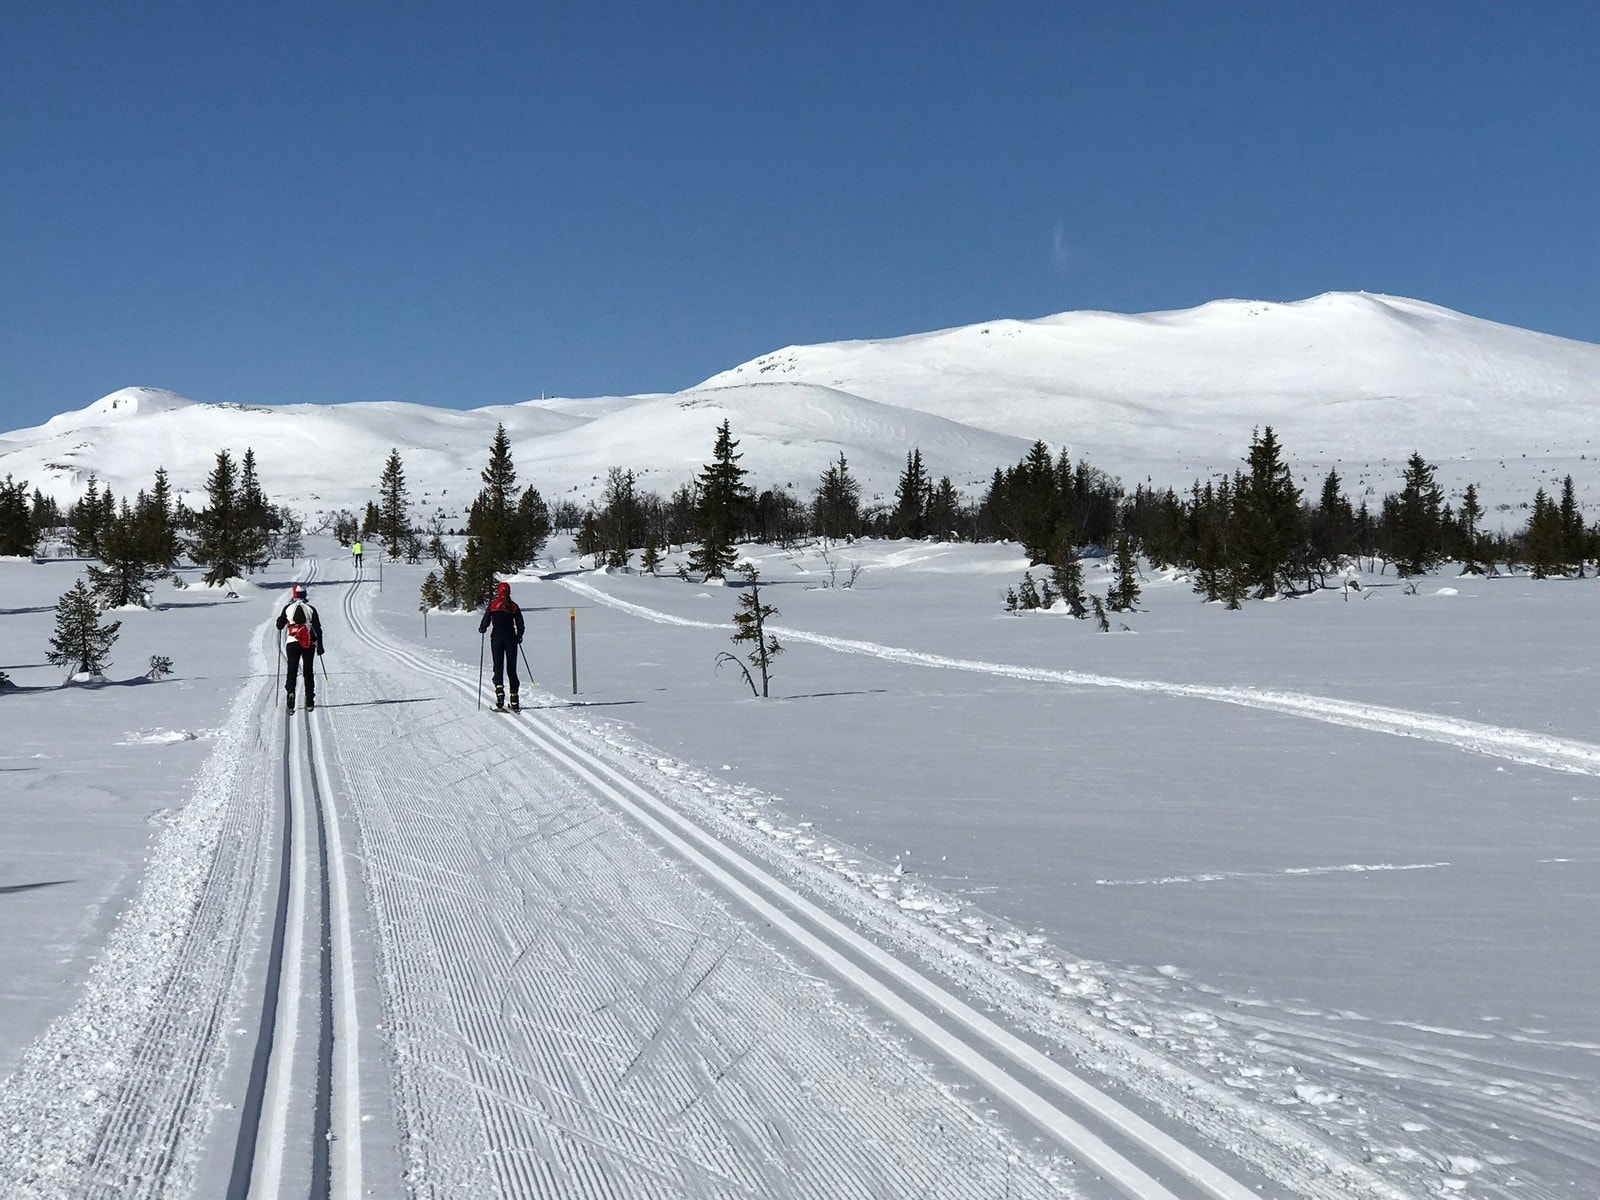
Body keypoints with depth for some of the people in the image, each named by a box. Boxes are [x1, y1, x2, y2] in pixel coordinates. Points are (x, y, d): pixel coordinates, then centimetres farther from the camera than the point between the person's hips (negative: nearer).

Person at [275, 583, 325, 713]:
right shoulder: (310, 609, 2)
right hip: (309, 644, 1)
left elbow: (279, 626, 6)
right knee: (308, 671, 9)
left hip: (292, 643, -1)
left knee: (292, 670, 3)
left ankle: (291, 693, -19)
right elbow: (318, 629, 2)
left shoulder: (288, 608, 0)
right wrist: (320, 646, 8)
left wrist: (281, 618, 28)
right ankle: (309, 702, 10)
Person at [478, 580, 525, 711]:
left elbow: (485, 622, -3)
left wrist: (481, 629, 19)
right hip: (511, 638, 2)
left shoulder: (492, 604, -2)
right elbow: (520, 626, 6)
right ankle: (514, 701, 4)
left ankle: (499, 691, -24)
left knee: (498, 666, 0)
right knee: (512, 669, 6)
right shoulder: (514, 606, 4)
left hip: (497, 638, -2)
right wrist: (519, 637, 24)